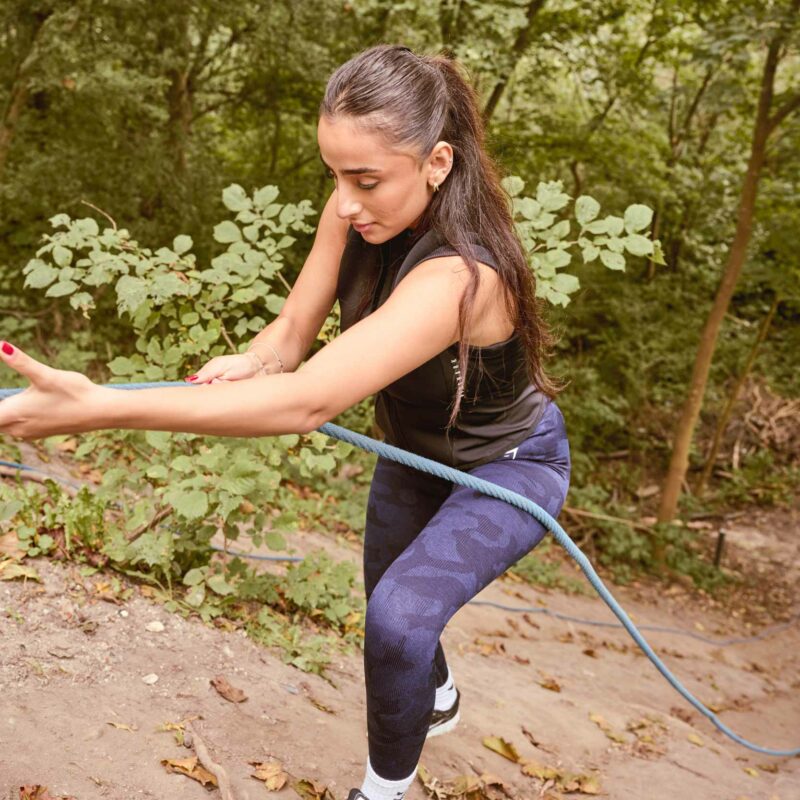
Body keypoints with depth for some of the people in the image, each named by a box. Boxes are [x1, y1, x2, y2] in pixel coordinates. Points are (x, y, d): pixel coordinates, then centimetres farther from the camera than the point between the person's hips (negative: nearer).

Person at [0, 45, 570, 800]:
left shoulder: (459, 274, -44)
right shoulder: (357, 214, -22)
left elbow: (307, 402, -52)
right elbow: (295, 328, -13)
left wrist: (97, 407, -54)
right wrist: (249, 362, -38)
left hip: (509, 465, -7)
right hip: (418, 447, 7)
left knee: (398, 616, -26)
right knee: (388, 601, 24)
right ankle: (437, 698, 58)